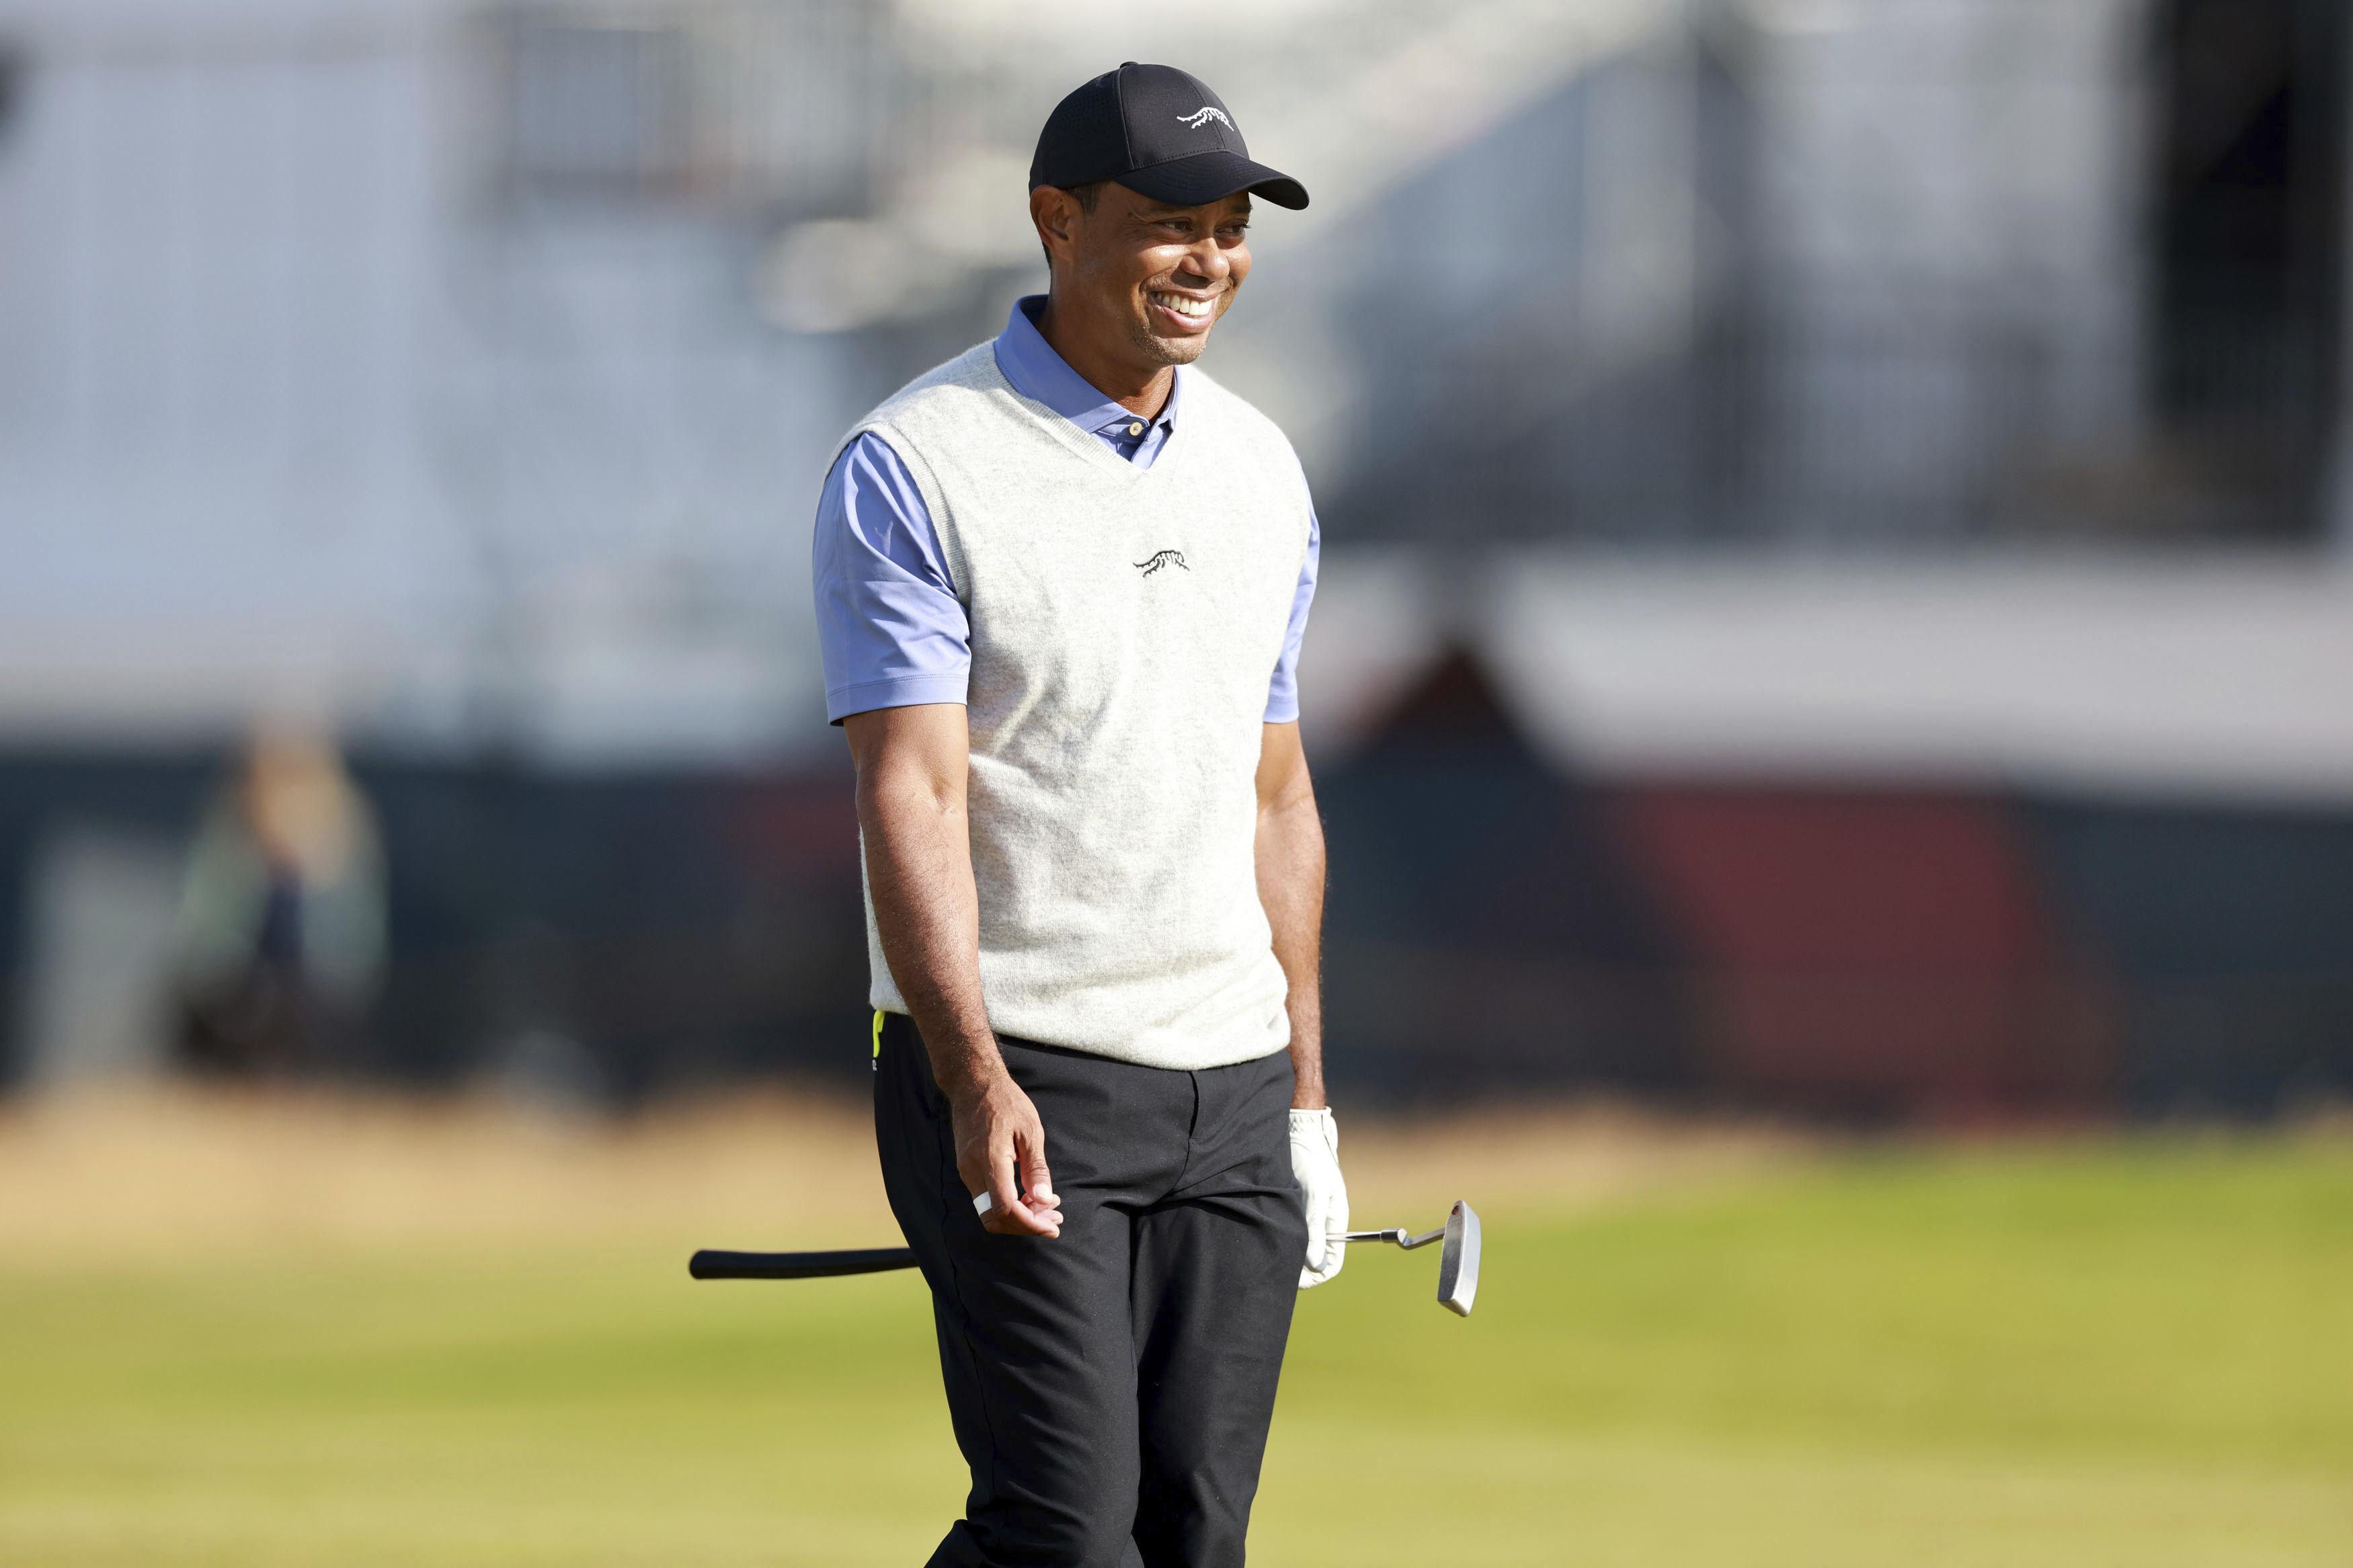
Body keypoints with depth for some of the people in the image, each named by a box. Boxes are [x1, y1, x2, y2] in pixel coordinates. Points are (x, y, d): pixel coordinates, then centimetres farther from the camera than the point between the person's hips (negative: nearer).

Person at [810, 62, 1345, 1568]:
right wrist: (974, 1081, -28)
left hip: (1230, 1098, 6)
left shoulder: (1261, 469, 12)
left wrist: (1306, 1096, 16)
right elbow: (911, 793, -16)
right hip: (1020, 1082, -6)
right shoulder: (912, 469, -8)